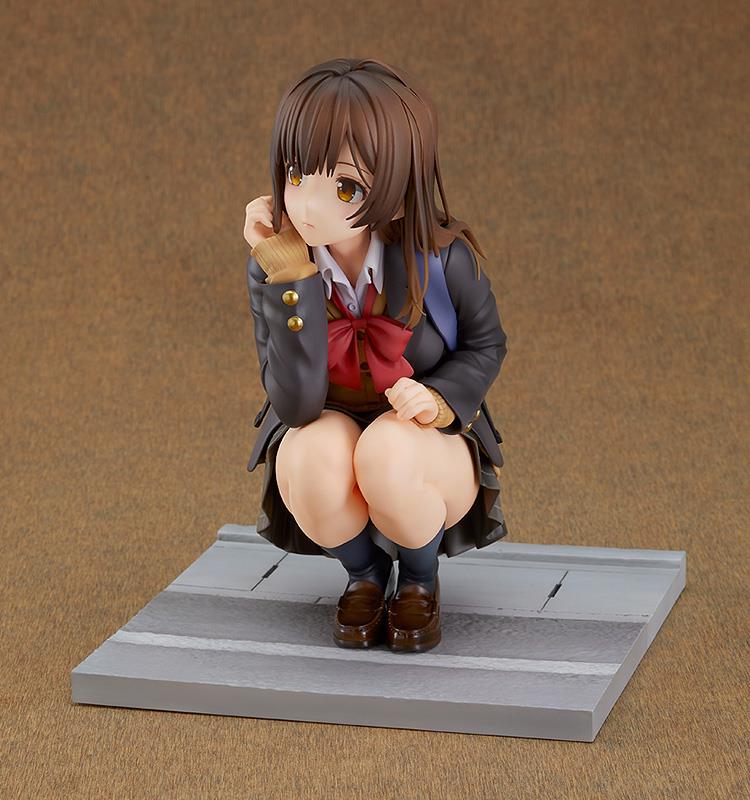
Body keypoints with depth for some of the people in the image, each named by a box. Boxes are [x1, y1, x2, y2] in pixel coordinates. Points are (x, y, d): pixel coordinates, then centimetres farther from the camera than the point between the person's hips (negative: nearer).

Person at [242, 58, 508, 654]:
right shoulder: (274, 267, -19)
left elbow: (486, 345, -1)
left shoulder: (440, 257, -20)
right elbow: (296, 405, -27)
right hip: (326, 439, 1)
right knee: (319, 453, -37)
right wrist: (293, 281, -36)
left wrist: (441, 397, -23)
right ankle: (363, 572, -1)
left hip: (427, 442, -1)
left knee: (386, 453, -38)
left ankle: (420, 576, -2)